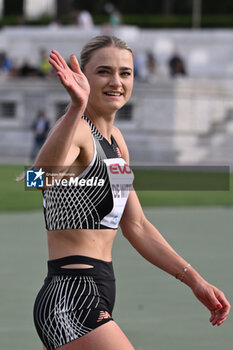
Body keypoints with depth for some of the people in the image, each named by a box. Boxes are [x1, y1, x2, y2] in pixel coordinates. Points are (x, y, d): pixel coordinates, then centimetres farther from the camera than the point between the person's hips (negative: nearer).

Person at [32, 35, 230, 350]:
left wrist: (195, 280, 18)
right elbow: (42, 179, -37)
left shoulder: (115, 140, 16)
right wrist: (76, 108, -52)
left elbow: (136, 226, 22)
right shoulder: (77, 130, -13)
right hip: (71, 298, -10)